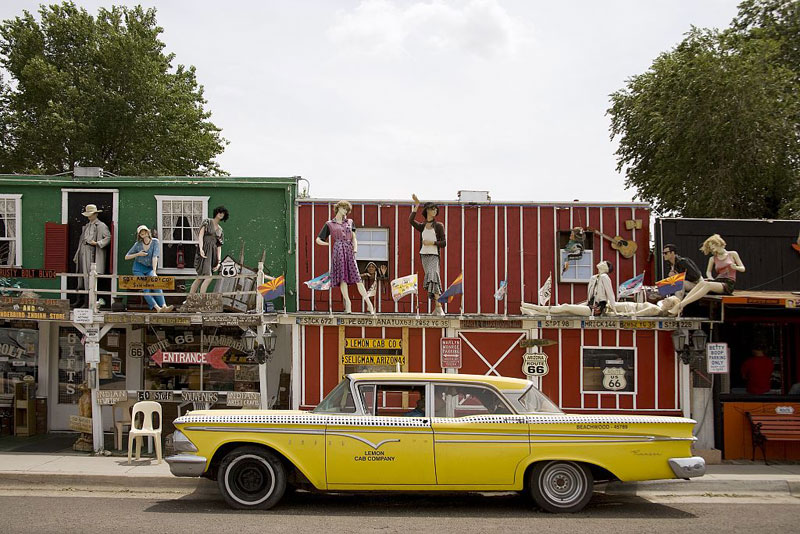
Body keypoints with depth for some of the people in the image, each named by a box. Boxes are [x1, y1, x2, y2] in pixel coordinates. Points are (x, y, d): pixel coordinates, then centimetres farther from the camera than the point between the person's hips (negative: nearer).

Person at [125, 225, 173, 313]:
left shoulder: (155, 241, -5)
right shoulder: (137, 244, -4)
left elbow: (155, 256, -15)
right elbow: (126, 257, 4)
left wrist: (154, 272, -24)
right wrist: (138, 254, -12)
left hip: (149, 269, 0)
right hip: (139, 268, 0)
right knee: (146, 289, -22)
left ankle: (164, 306, -43)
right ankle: (157, 308, -36)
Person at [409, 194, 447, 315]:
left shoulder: (439, 226, 5)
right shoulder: (422, 226, 13)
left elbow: (444, 243, 1)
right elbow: (411, 220, -7)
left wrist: (431, 243, -13)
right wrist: (416, 205, -5)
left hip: (434, 256, -3)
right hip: (424, 255, 3)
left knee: (433, 278, -22)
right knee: (433, 281, 3)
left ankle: (439, 307, -28)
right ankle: (437, 307, 11)